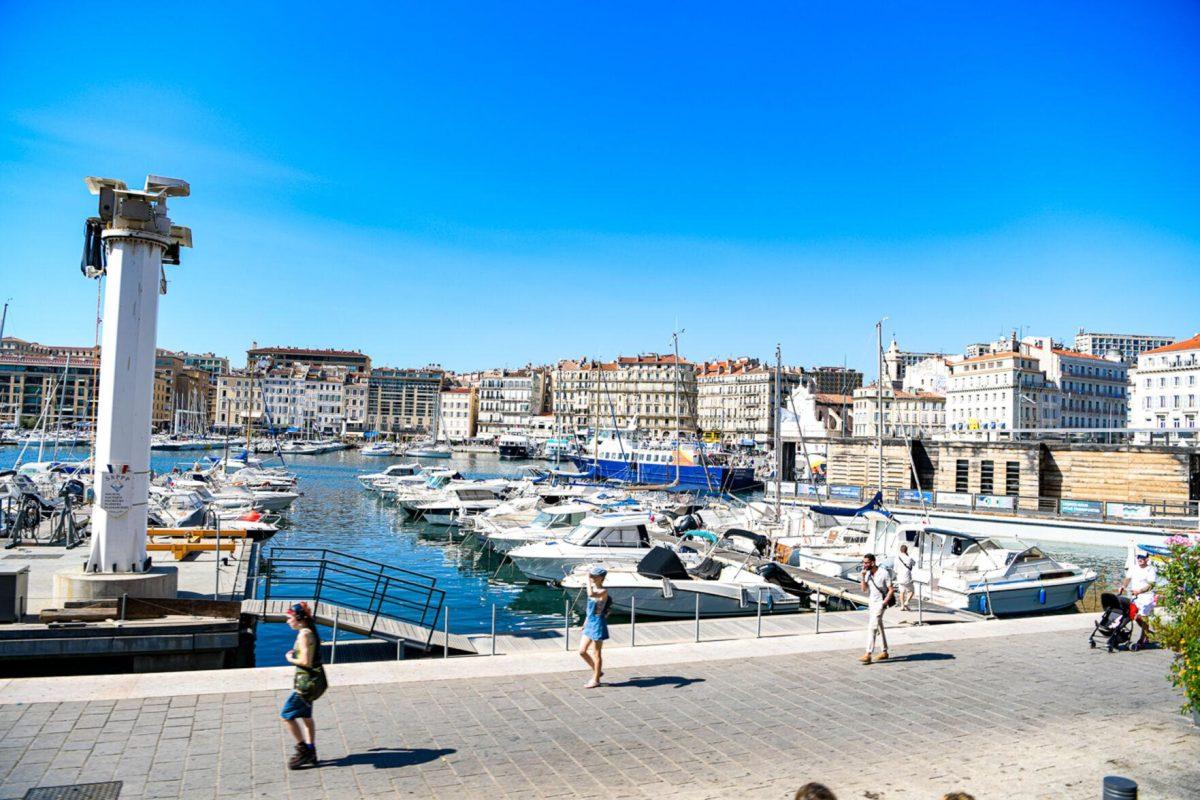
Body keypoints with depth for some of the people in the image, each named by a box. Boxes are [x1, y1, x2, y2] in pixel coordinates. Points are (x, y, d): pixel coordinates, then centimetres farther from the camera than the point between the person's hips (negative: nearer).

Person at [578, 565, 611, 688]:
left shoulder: (603, 591, -19)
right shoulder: (593, 588, 8)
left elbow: (591, 594, -40)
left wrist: (588, 580, -30)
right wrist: (586, 621, 21)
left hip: (598, 625, -9)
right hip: (590, 623, 9)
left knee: (596, 654, 4)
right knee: (582, 651, 12)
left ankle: (595, 680, 17)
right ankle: (597, 671, 29)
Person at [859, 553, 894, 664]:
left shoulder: (883, 573, -15)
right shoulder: (867, 573, 3)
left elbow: (891, 590, -11)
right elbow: (864, 589, -3)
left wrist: (884, 603, -17)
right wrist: (863, 577, -16)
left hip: (879, 604, -7)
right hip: (870, 603, 7)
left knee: (872, 628, -14)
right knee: (879, 628, 16)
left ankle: (868, 655, -16)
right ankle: (884, 652, 27)